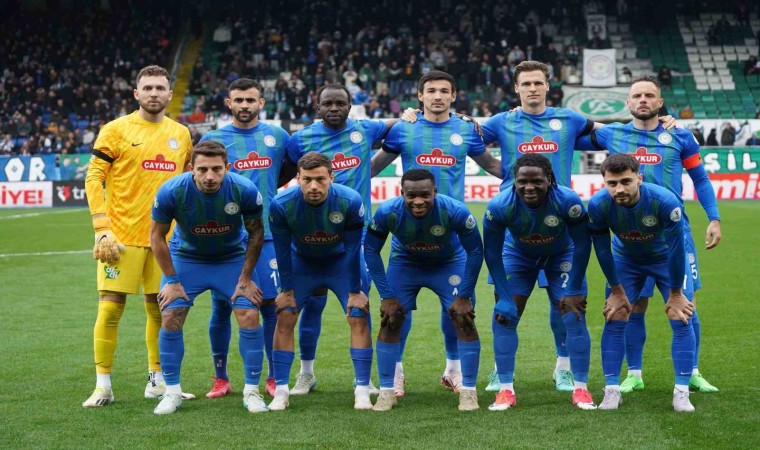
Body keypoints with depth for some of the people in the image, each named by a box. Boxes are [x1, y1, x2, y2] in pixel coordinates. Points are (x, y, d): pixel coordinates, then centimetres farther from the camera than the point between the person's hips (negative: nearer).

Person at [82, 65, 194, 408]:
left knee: (159, 307, 8)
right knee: (110, 306, -5)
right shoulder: (116, 130, -3)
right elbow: (94, 178, -6)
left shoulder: (181, 134, 10)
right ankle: (103, 385, 4)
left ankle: (157, 381, 20)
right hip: (121, 236, -4)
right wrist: (102, 230, -14)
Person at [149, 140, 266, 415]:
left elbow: (256, 232, -8)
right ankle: (172, 393, 5)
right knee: (170, 318, -11)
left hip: (233, 258, 0)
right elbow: (157, 235, -11)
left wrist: (245, 278, -7)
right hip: (185, 258, 0)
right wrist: (172, 280, -11)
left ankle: (252, 392, 2)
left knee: (249, 317, -12)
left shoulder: (245, 190, -26)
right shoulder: (171, 192, -28)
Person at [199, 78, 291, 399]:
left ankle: (274, 379, 11)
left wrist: (261, 188, 10)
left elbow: (291, 169, 20)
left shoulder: (276, 136, 7)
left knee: (270, 305, 0)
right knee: (221, 306, 3)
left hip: (266, 235, 1)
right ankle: (221, 379, 16)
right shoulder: (213, 139, 4)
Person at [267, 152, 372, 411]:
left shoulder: (350, 202, -30)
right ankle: (281, 391, 0)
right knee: (284, 319, -9)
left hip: (342, 261, -1)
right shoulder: (281, 205, -28)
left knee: (359, 318, -11)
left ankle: (362, 390, -3)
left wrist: (354, 291, -12)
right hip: (302, 262, 1)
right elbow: (282, 250, -13)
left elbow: (353, 249, -18)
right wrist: (287, 290, -7)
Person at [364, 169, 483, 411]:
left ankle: (468, 391, 0)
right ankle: (387, 391, 5)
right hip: (405, 263, 1)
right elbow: (371, 250, -15)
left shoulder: (455, 211, -35)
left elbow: (475, 252, -20)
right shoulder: (387, 213, -31)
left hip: (449, 263, -1)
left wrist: (464, 296, -19)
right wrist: (386, 296, -15)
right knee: (389, 321, -7)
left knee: (464, 320, -12)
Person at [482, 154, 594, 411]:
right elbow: (492, 253, -18)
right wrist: (504, 298, -18)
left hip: (562, 257, -1)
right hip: (518, 256, 1)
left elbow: (582, 245, -19)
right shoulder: (499, 206, -33)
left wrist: (574, 290, -15)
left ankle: (581, 389, 3)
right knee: (504, 318, -8)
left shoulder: (568, 201, -35)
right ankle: (506, 390, 1)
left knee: (575, 317, -9)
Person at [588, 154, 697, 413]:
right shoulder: (598, 205, -31)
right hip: (625, 260, 2)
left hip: (667, 259, -1)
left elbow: (676, 248, -24)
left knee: (681, 320, -10)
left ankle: (682, 393, -2)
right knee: (614, 320, -8)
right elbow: (602, 249, -15)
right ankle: (612, 391, 2)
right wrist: (617, 290, -8)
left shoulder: (665, 201, -37)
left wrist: (675, 293, -14)